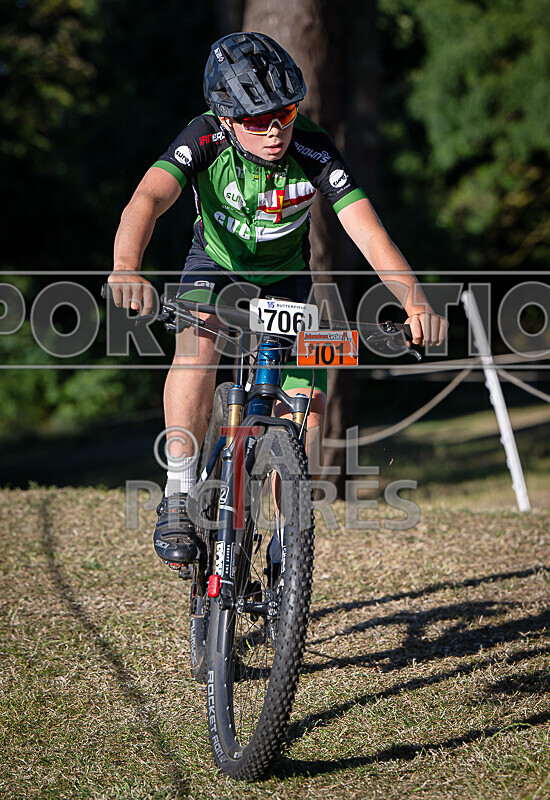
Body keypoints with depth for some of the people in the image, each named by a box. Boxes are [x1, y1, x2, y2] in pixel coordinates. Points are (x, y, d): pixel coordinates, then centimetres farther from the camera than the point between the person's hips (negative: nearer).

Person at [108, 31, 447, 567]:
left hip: (283, 279, 2)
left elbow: (367, 230, -36)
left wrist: (415, 302, -52)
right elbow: (147, 199, -46)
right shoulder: (206, 140, -30)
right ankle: (178, 499, -28)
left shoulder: (313, 151, -29)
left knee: (308, 405, -11)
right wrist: (126, 266, -66)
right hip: (216, 266, -1)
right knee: (198, 345, -34)